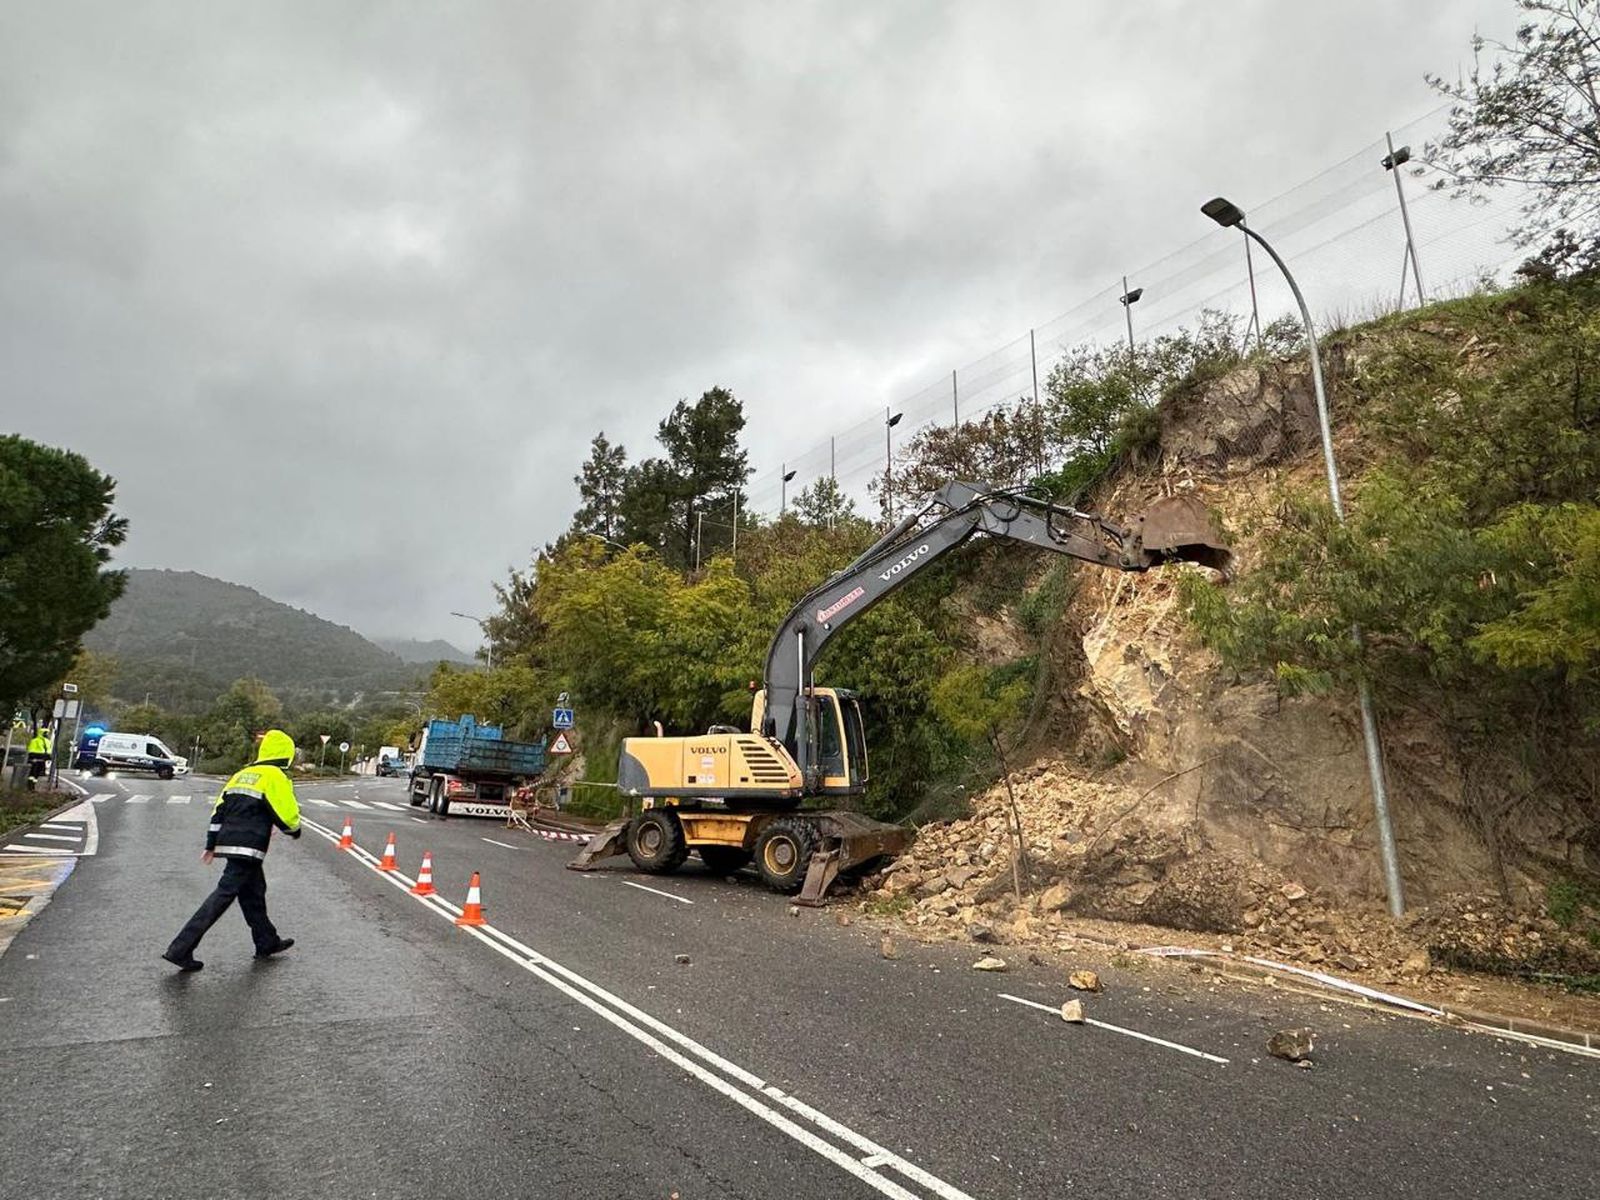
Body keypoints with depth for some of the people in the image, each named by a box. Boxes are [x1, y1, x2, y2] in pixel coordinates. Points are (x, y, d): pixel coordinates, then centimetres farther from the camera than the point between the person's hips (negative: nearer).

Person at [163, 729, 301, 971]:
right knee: (224, 894, -6)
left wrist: (211, 845, 20)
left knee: (254, 893, 18)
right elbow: (288, 815, -10)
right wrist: (295, 830, 11)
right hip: (249, 849, -9)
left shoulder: (241, 774, 16)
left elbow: (219, 810, 16)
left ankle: (267, 943, 30)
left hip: (229, 843, 9)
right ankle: (181, 949, -7)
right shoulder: (276, 777, -8)